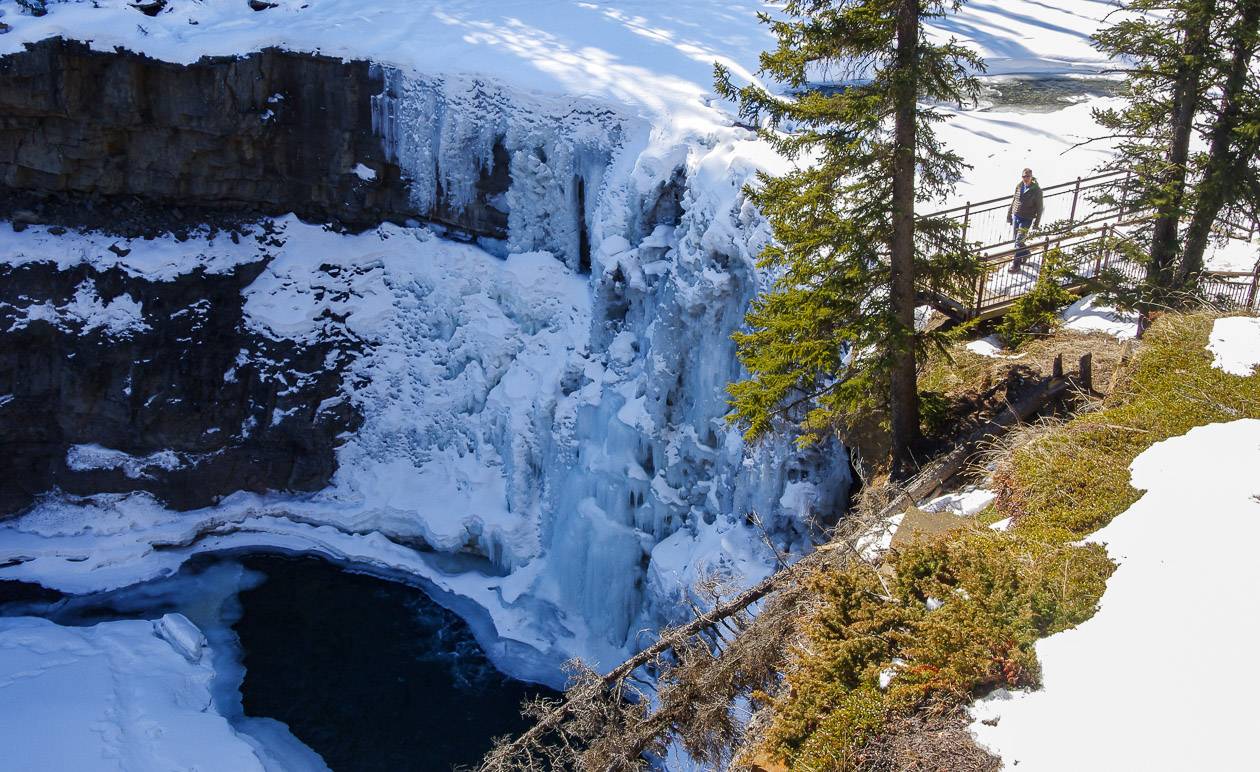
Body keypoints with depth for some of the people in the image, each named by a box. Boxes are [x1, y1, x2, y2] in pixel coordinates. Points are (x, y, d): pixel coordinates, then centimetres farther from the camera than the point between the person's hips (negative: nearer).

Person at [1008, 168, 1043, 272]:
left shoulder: (1036, 190, -12)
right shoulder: (1018, 186, 1)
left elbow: (1039, 207, -7)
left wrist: (1036, 223, -6)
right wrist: (1010, 215, 15)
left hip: (1026, 219, -5)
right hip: (1016, 216, 5)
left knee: (1019, 241, -9)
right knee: (1017, 239, 15)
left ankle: (1016, 264, -1)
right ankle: (1025, 253, 41)